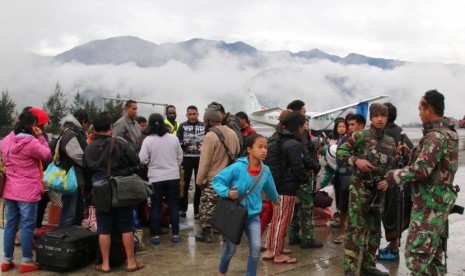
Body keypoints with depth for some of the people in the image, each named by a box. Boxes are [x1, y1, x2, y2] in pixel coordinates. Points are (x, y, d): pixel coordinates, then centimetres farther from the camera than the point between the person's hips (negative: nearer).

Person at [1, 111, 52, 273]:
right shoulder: (31, 142, -16)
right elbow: (47, 155, -4)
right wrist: (40, 137, -2)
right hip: (28, 191, -7)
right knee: (27, 226, 0)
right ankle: (26, 262, 6)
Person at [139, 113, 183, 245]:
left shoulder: (148, 140, -9)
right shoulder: (173, 138, -1)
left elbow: (143, 160, -11)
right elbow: (180, 157, 6)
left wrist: (152, 162, 9)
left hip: (156, 178, -2)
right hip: (173, 177, 2)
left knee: (156, 207, 8)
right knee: (173, 206, 9)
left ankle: (155, 235, 10)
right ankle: (175, 234, 13)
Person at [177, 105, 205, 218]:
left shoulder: (204, 126, 4)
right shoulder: (182, 126, 3)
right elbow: (177, 142, -3)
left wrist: (204, 145, -16)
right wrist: (184, 144, -22)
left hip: (200, 158, 1)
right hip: (186, 158, -1)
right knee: (185, 184, 8)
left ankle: (197, 210, 15)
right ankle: (182, 208, 20)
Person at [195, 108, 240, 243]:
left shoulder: (210, 136, -19)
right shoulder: (232, 133, 5)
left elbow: (204, 161, -17)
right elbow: (237, 153, 12)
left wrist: (200, 180, -9)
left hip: (213, 179, -7)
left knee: (208, 206, 6)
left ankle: (206, 233, 12)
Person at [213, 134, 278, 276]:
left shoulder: (266, 171, -6)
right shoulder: (238, 167, -20)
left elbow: (270, 189, 14)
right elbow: (217, 180, -16)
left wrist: (276, 201, 31)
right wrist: (227, 192, -33)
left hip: (253, 215, 3)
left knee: (256, 248, -10)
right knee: (231, 249, 12)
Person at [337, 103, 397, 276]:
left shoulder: (391, 142, 9)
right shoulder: (360, 136, -7)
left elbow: (393, 166, 16)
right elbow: (340, 151, -7)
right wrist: (356, 160, -22)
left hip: (378, 190, 6)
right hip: (359, 188, -6)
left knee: (374, 228, 14)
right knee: (355, 227, -9)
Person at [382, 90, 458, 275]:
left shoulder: (437, 135, -19)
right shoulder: (446, 131, 12)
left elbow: (421, 169, -25)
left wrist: (392, 177, -15)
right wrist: (411, 153, 13)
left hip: (430, 201, -10)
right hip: (437, 200, 10)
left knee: (416, 252, -7)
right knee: (432, 251, 19)